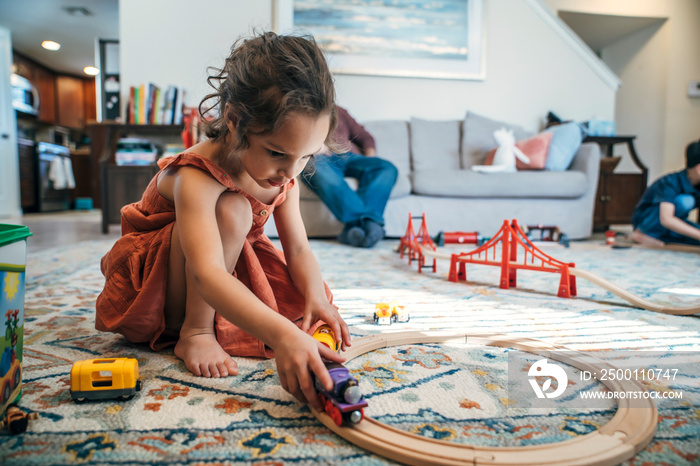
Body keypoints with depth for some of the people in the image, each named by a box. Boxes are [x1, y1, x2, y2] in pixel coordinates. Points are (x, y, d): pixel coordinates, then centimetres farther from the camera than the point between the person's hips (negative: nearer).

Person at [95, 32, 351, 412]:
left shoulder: (283, 176, -14)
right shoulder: (196, 179, -37)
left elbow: (298, 249, -10)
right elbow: (207, 276, -50)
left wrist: (316, 298, -30)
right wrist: (282, 335, -62)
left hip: (233, 271, 7)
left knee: (306, 299, -4)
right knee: (231, 210, -34)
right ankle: (193, 330, -19)